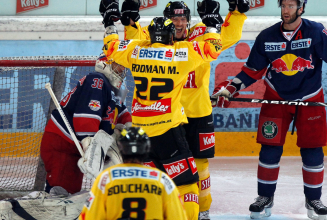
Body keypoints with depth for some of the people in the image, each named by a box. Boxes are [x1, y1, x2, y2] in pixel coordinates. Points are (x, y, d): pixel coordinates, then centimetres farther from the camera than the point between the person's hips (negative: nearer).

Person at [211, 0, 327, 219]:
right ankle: (265, 197, 15)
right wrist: (229, 88, -5)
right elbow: (253, 70, 3)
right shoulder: (267, 37, -5)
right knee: (270, 149, 0)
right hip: (276, 99, 2)